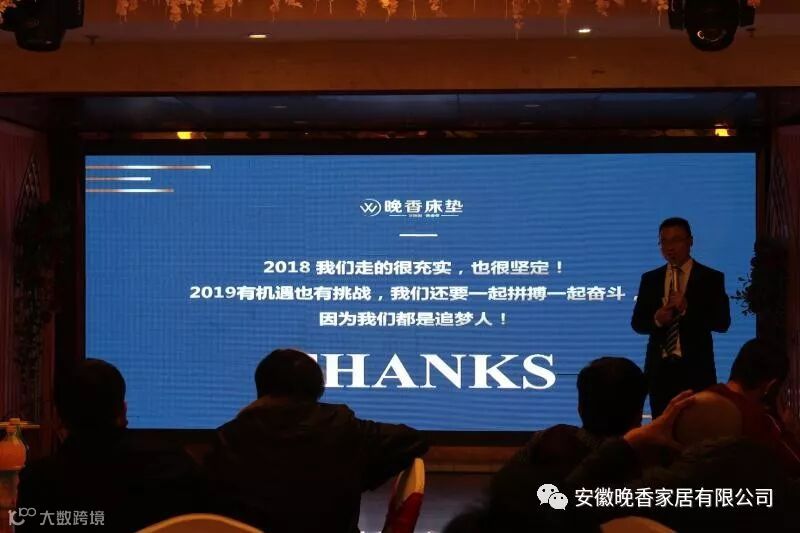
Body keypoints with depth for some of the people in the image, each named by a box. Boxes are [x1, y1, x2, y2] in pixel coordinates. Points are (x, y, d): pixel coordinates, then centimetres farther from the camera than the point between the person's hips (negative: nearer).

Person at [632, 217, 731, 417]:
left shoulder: (711, 278, 2)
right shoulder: (650, 279, 12)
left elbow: (723, 322, -6)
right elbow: (637, 322, 11)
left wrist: (688, 308, -19)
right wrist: (656, 319, -11)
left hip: (695, 368, -3)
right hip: (659, 368, 3)